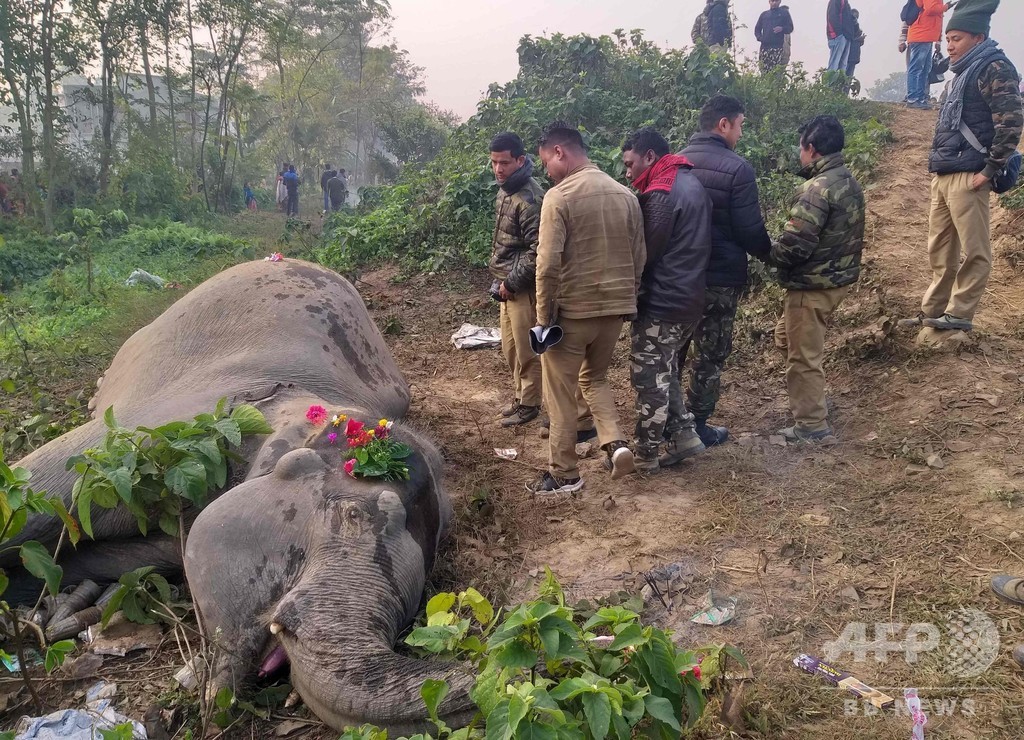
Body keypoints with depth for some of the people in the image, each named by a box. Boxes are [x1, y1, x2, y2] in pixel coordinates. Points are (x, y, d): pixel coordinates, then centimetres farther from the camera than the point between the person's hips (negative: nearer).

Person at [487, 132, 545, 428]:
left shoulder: (530, 198, -20)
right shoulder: (504, 191, 9)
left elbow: (536, 250, -23)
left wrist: (511, 283, -17)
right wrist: (501, 278, 15)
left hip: (523, 287, -9)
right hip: (507, 284, 9)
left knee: (526, 350, 3)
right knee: (510, 347, 18)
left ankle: (529, 404, 17)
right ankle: (521, 396, 33)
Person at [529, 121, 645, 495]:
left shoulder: (559, 197, -13)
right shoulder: (625, 194, 5)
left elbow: (548, 264, -18)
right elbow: (640, 257, 8)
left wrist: (544, 316, -9)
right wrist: (626, 299, 18)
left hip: (572, 310, -6)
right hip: (615, 306, 6)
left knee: (560, 393, 8)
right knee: (594, 378, 25)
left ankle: (564, 474, 16)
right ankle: (616, 442, 7)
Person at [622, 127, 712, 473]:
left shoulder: (661, 194, -18)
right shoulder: (691, 183, 13)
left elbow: (643, 253, -16)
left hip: (661, 304, -10)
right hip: (689, 299, 10)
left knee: (649, 379, 1)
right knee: (665, 373, 21)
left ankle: (645, 455, 11)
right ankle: (683, 435, 22)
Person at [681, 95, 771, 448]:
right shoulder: (737, 169, -16)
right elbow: (750, 229, -14)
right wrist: (768, 250, 6)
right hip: (720, 277, -5)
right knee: (710, 354, 8)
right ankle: (698, 425, 16)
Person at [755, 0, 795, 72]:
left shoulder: (784, 13, 11)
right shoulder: (764, 14, 20)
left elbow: (790, 28, 7)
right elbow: (757, 29, 24)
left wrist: (782, 29, -14)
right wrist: (759, 37, 3)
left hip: (778, 47, -3)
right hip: (765, 47, 3)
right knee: (764, 71, -3)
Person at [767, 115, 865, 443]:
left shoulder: (817, 188, -23)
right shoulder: (849, 181, 7)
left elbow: (795, 245, -27)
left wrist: (769, 254, -8)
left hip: (813, 284, -9)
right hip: (838, 275, 9)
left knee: (803, 355, 3)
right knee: (786, 336, 25)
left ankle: (812, 425, 14)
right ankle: (813, 399, 34)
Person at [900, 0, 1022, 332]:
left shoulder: (993, 68, -6)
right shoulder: (961, 74, 21)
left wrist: (990, 170, -15)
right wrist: (938, 166, 15)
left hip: (967, 177, -9)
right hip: (943, 177, 9)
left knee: (973, 250, -2)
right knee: (941, 250, 13)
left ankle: (960, 314, 2)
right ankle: (933, 311, 20)